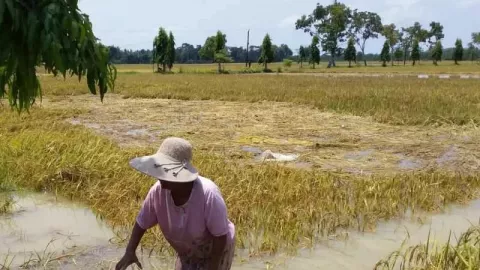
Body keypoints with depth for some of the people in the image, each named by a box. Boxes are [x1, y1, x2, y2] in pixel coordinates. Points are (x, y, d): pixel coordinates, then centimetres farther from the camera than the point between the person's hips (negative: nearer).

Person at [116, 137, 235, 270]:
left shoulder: (208, 194, -41)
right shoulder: (158, 190, -26)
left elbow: (220, 235, -29)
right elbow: (142, 222, -9)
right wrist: (130, 252, -16)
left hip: (217, 249, -4)